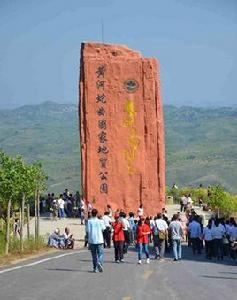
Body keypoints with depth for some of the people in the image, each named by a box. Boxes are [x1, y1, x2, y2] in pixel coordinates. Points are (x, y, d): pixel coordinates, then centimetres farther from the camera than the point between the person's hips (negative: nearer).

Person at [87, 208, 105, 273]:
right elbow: (103, 228, 5)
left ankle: (95, 268, 12)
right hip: (99, 239, -1)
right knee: (100, 253, 2)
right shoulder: (100, 221, -3)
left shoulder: (89, 221, -4)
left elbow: (88, 230, -7)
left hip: (91, 240, 1)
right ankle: (99, 262, -26)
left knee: (94, 254, 10)